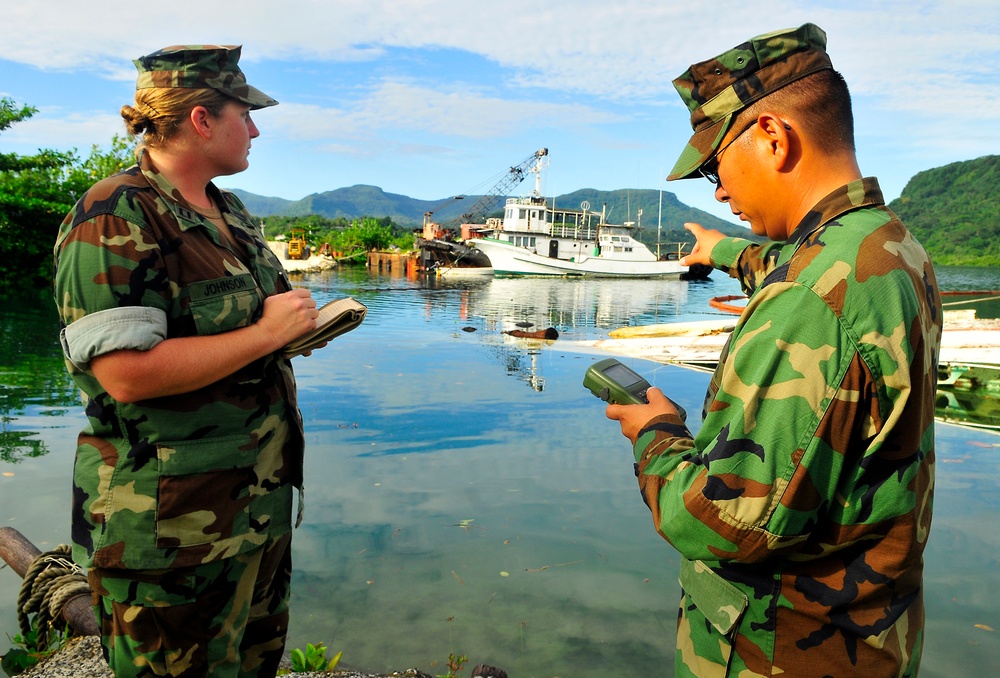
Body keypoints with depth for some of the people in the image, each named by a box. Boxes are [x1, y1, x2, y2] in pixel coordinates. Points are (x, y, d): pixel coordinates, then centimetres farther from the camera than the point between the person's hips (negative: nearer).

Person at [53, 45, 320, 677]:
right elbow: (127, 374, -27)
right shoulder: (115, 218, -17)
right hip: (173, 525, -8)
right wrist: (266, 334, -21)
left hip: (262, 499, 9)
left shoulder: (231, 213, 12)